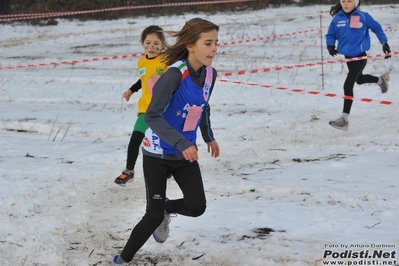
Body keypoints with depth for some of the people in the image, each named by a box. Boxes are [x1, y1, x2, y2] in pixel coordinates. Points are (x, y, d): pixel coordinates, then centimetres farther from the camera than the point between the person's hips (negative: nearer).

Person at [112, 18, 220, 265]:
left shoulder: (210, 73, -4)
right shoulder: (175, 74, -26)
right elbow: (152, 116, -31)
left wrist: (209, 137, 26)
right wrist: (182, 143, -39)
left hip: (186, 152, 6)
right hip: (158, 153, -6)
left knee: (197, 207, -8)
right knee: (154, 215, -3)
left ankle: (166, 209, 27)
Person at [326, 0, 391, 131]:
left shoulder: (363, 17, -12)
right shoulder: (337, 18, -4)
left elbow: (377, 28, 2)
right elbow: (330, 35, 7)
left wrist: (384, 43, 3)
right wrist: (330, 45, -12)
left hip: (360, 56, -6)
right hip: (348, 56, 6)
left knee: (348, 85, -15)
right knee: (359, 79, 29)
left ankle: (344, 119, -12)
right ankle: (381, 80, 61)